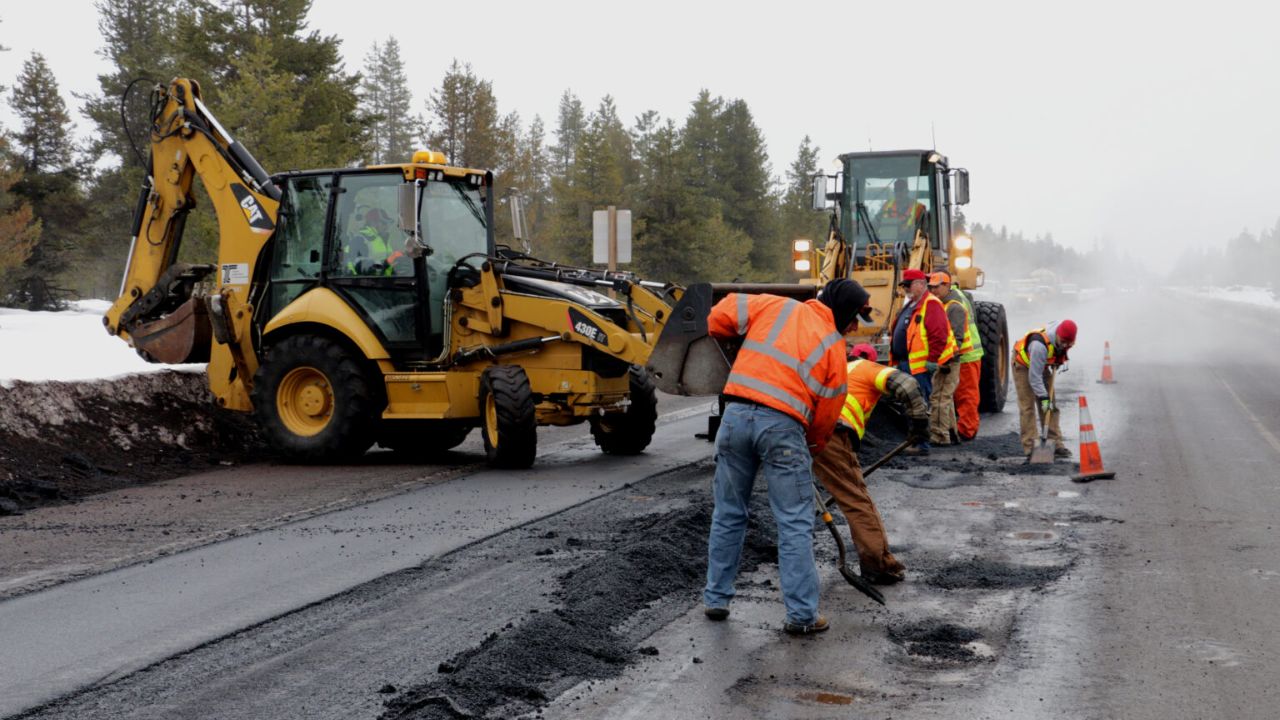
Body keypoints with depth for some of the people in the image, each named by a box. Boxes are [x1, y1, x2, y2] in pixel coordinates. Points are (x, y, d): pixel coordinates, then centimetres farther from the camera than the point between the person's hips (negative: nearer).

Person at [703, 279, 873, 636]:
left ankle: (716, 599, 25)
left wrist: (719, 335, 30)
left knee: (728, 515, 16)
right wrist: (813, 447, 24)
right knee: (795, 524, 5)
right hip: (783, 424, -3)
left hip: (736, 414, 4)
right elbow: (827, 412, 8)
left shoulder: (775, 306, 12)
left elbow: (721, 315, 9)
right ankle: (802, 615, 6)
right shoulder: (833, 346, 6)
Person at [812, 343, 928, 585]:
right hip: (831, 436, -6)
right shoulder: (868, 369, 17)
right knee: (858, 501, -4)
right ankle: (881, 565, -4)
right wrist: (920, 420, 6)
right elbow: (905, 384, -2)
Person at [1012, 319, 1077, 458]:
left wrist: (1056, 363, 2)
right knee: (1027, 406, -12)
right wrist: (1043, 397, -30)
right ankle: (1030, 446, -12)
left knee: (1051, 406, 3)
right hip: (1024, 364, -7)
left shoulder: (1065, 338, -20)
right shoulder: (1040, 345, -41)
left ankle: (1055, 444, 6)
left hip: (1043, 364, 7)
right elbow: (1034, 376, -34)